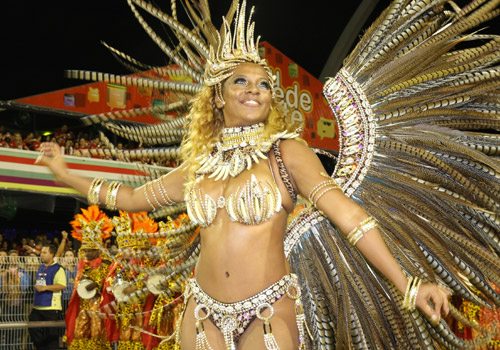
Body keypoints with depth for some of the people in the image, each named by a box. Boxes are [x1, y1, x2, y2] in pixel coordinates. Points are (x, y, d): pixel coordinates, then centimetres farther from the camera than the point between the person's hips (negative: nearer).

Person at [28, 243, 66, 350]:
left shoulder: (58, 269, -9)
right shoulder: (41, 268, 17)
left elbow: (62, 285, -21)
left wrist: (45, 287, -24)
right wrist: (34, 302, 24)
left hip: (51, 307, -8)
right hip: (38, 307, 8)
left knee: (51, 334, -3)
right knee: (33, 330, 7)